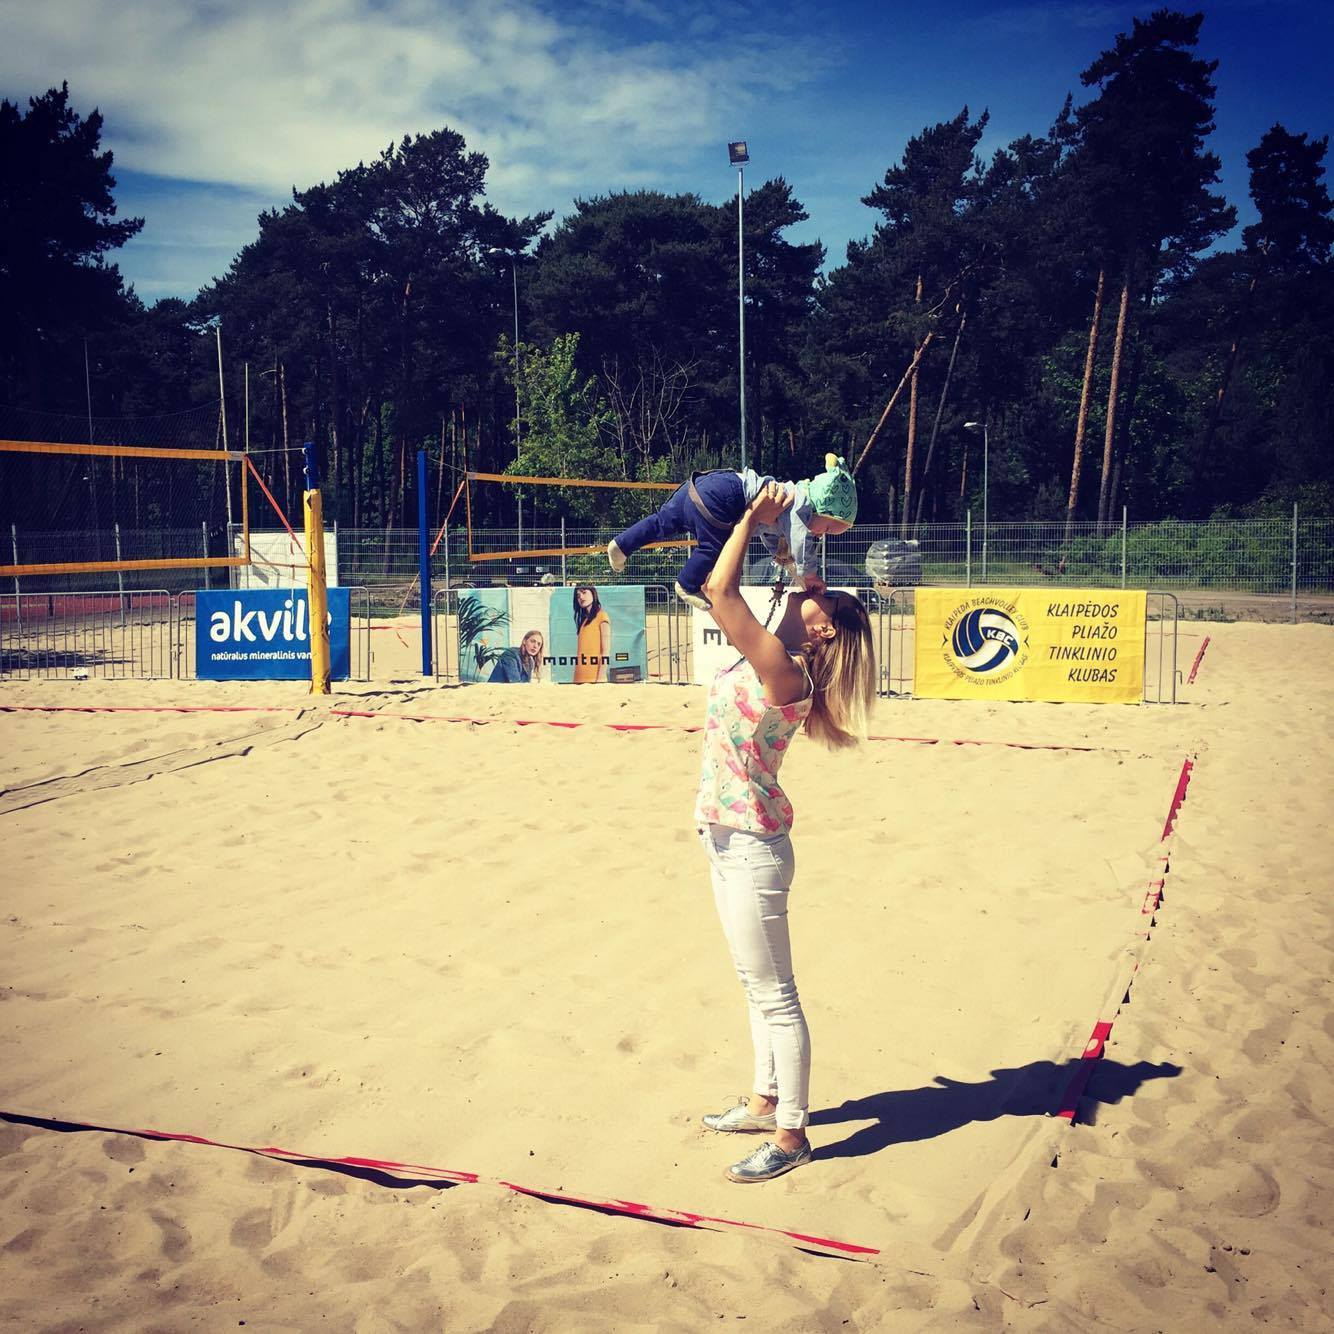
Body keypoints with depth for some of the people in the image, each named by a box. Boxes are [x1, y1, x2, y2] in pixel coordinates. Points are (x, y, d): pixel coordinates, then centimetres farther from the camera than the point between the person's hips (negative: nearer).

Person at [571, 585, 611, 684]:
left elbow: (606, 651, -7)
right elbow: (581, 651, 13)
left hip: (594, 678, -6)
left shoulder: (602, 616, 1)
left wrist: (600, 679, -16)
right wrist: (576, 679, 4)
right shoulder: (583, 619, 19)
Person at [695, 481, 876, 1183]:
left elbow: (723, 598, -27)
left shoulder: (783, 670, -21)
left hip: (750, 850, -10)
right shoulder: (767, 660, 4)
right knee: (758, 986, 21)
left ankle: (790, 1135, 10)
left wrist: (751, 520, -18)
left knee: (774, 994, 0)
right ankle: (765, 1100, 36)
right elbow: (719, 592, 20)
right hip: (731, 842, 10)